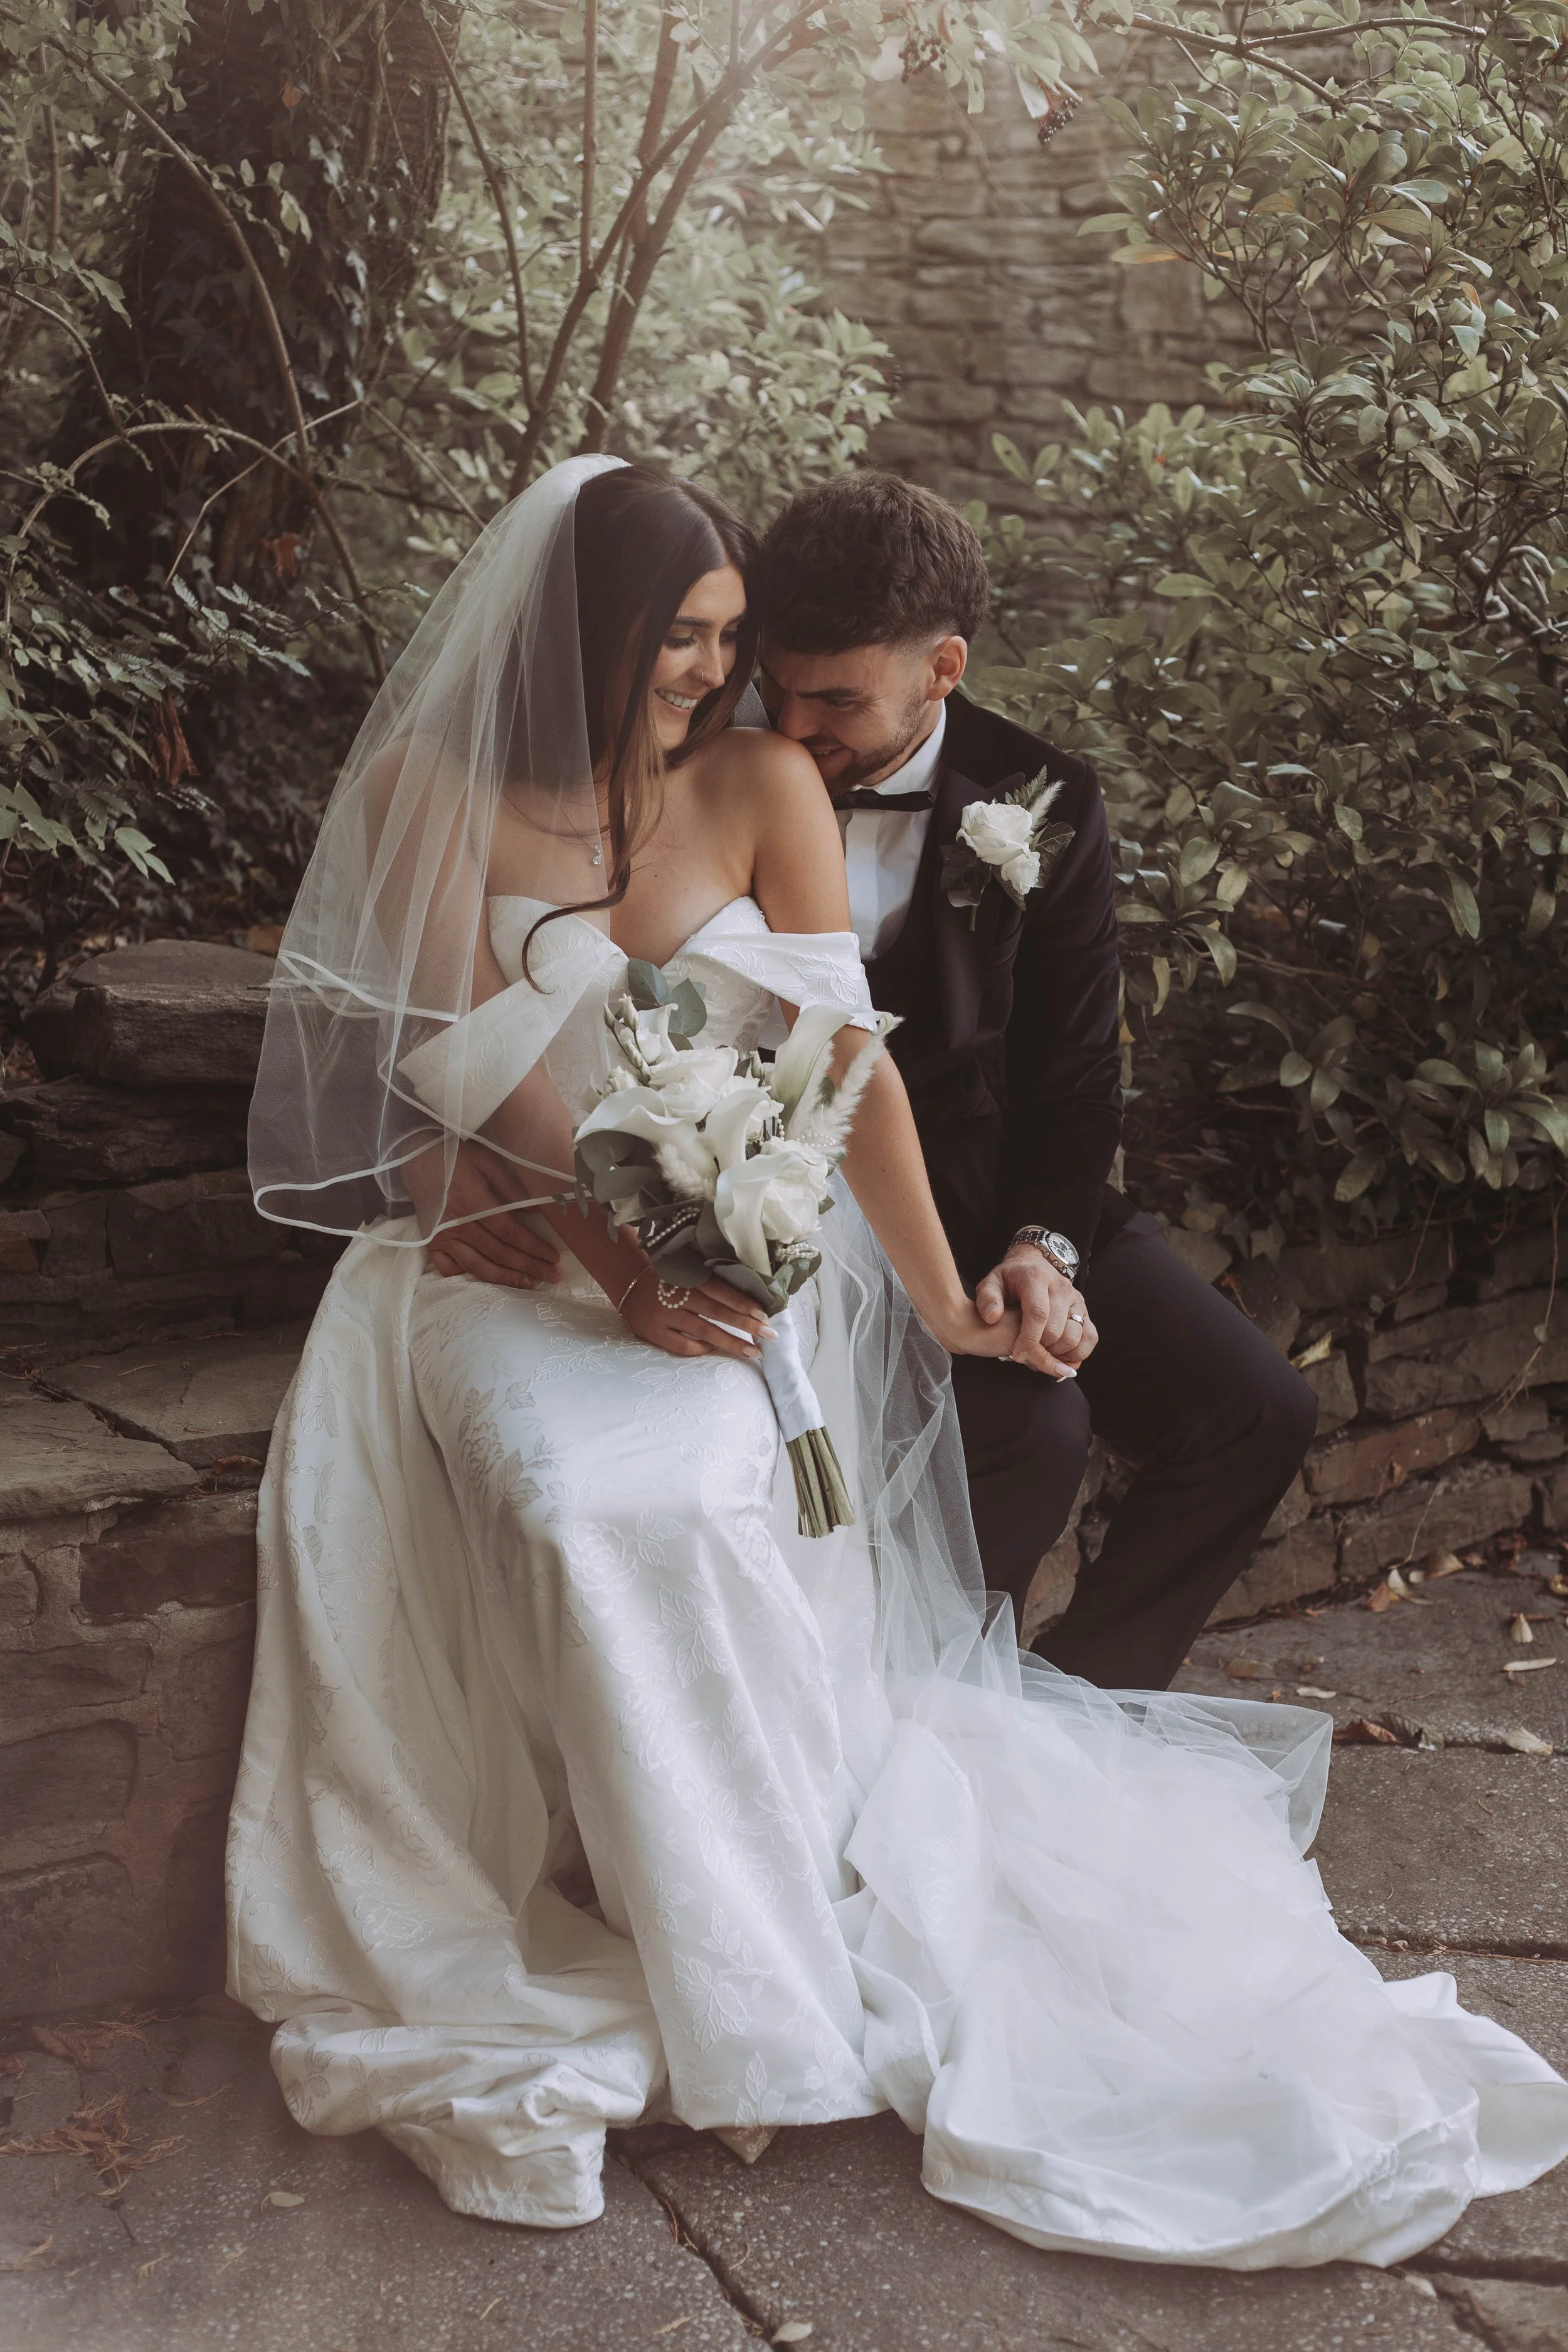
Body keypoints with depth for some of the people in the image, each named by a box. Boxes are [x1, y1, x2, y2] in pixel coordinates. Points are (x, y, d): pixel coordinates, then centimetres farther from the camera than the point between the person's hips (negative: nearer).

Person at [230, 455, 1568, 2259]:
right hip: (511, 1231, 0)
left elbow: (841, 1051, -3)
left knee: (696, 1489, -30)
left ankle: (756, 1958, -15)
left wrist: (942, 1297, -7)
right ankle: (726, 1957, -15)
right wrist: (605, 1247, -19)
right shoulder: (435, 792, -2)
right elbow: (467, 1060, -6)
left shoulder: (764, 786, 0)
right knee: (571, 1498, -31)